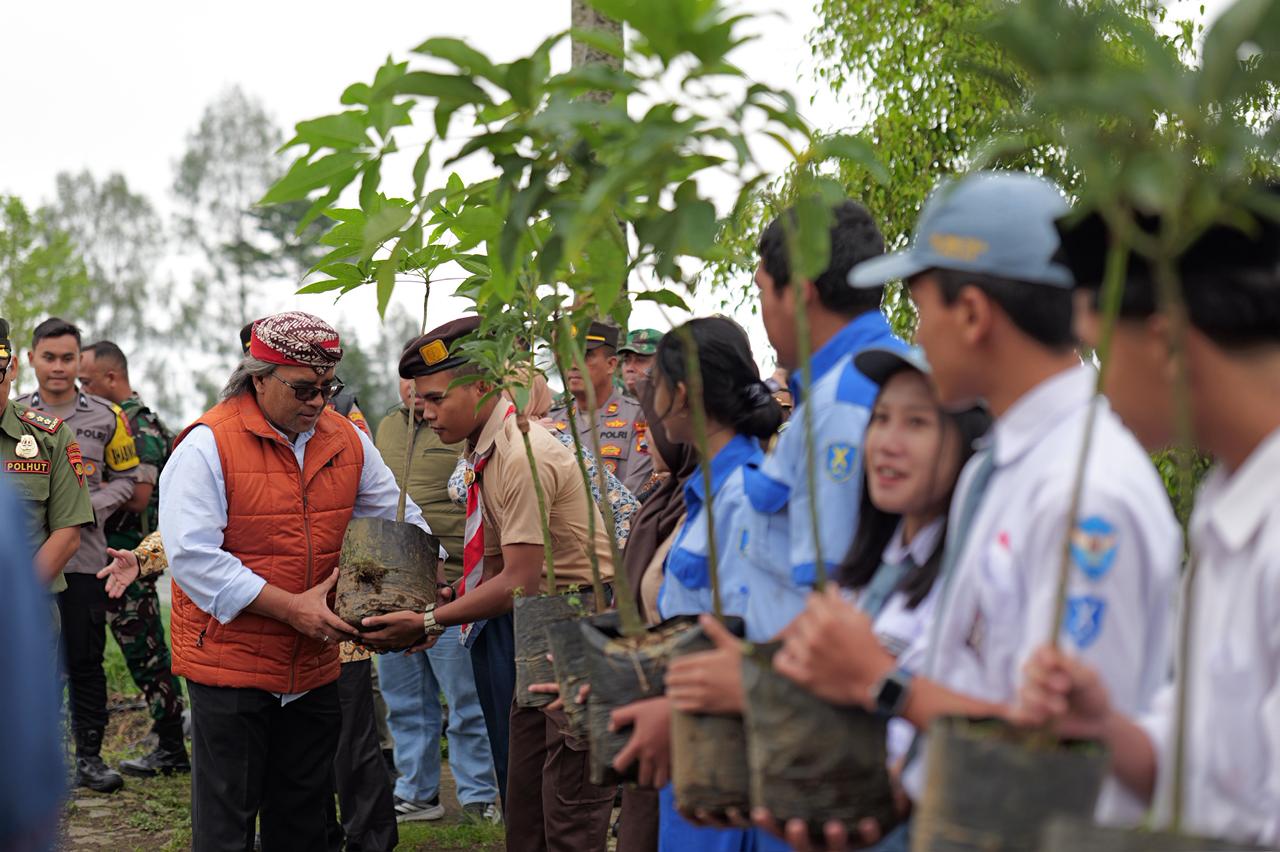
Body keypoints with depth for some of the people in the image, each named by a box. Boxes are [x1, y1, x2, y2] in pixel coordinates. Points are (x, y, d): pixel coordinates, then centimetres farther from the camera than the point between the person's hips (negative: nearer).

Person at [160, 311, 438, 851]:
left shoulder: (347, 440, 5)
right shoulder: (208, 446, -14)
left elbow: (398, 518, 16)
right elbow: (193, 557, -20)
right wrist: (292, 607, -24)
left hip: (315, 668, 6)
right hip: (229, 665, -5)